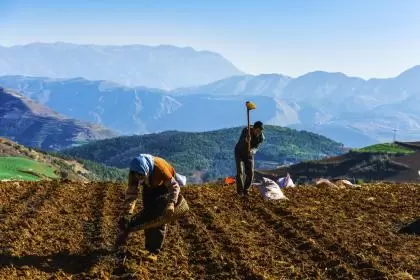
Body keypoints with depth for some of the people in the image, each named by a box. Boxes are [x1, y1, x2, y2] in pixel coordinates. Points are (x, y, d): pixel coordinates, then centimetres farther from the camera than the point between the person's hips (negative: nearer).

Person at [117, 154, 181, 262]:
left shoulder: (159, 167, -40)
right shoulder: (134, 173, -27)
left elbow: (174, 186, -33)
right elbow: (131, 193, -20)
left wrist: (171, 203, -47)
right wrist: (126, 213, -27)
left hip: (164, 187, -4)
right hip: (149, 187, 5)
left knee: (159, 218, -13)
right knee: (148, 215, 1)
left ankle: (154, 252, -10)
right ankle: (149, 248, 13)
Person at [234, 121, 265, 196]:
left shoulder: (261, 137, -20)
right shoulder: (246, 130, -28)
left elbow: (256, 148, -27)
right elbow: (240, 143, -36)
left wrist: (252, 151, -51)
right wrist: (246, 141, -59)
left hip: (249, 155, 3)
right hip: (239, 153, -3)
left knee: (250, 173, -5)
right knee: (239, 172, -13)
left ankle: (246, 190, 13)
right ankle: (240, 191, -2)